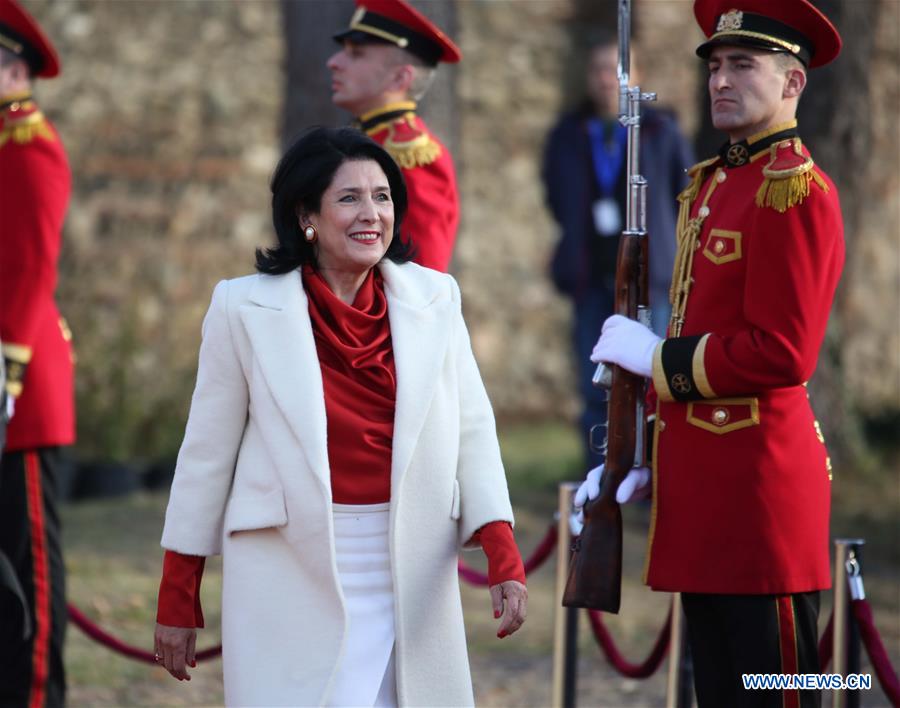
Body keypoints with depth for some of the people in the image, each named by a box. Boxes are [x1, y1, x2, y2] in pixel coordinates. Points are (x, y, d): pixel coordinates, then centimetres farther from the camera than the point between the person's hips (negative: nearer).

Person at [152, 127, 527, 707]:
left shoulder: (433, 299, 6)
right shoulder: (246, 309, -1)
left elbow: (472, 430, 5)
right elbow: (207, 452, 3)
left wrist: (504, 556, -8)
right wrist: (178, 600, 4)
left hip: (411, 583, 2)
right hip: (292, 580, -2)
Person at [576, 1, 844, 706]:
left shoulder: (795, 190, -12)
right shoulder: (710, 184, 16)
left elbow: (781, 354, -19)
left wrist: (655, 356, -11)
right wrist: (649, 458, 14)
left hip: (760, 481, -9)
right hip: (703, 477, 9)